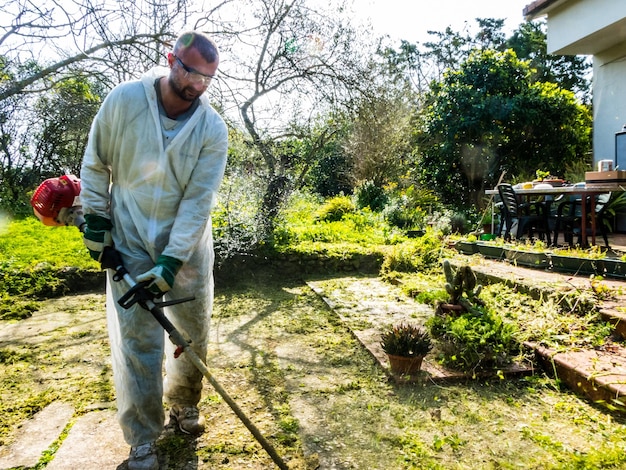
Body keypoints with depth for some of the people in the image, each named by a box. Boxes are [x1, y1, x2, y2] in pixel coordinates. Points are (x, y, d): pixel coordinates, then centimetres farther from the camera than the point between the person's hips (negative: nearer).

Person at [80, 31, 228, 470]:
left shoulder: (213, 129, -11)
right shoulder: (124, 100, -11)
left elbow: (199, 200, -15)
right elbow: (95, 164, 2)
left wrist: (172, 260, -20)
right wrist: (95, 220, 0)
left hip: (188, 245, 1)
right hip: (129, 242, -1)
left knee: (195, 332, 10)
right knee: (137, 341, 0)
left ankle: (184, 404, 37)